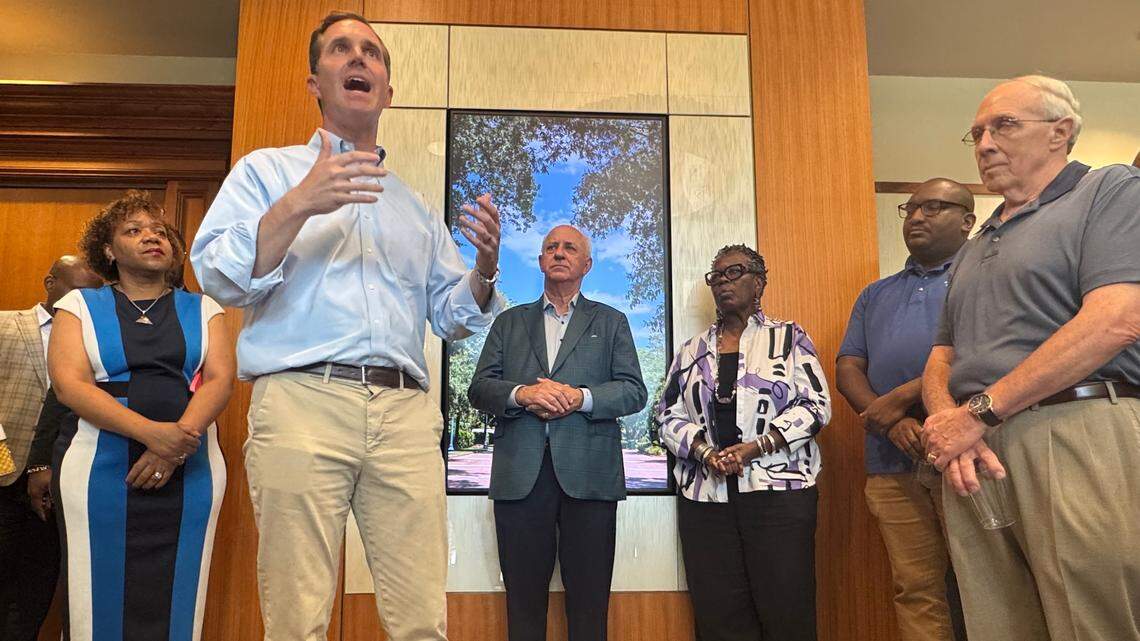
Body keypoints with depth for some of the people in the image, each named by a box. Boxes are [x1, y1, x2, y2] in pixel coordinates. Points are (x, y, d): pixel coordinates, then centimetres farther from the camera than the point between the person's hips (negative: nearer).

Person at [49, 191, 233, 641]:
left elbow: (220, 379, 1)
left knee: (177, 602, 1)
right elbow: (69, 383, -5)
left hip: (190, 471, 1)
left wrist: (177, 444, -17)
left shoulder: (202, 309, 14)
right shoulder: (80, 306, 10)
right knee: (100, 602, -1)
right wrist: (151, 432, -19)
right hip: (100, 469, -1)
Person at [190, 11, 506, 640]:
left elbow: (452, 316, 22)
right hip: (302, 402, -2)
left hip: (407, 413, 3)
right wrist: (299, 205, -11)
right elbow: (217, 277, 2)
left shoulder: (415, 206, 27)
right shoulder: (267, 171, 16)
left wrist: (485, 269, 1)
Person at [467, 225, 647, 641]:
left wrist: (580, 397, -12)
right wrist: (521, 394, -12)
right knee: (524, 597, 6)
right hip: (520, 473, 1)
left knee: (589, 599, 3)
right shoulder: (509, 322, 18)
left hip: (588, 474, -1)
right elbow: (479, 389, 8)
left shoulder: (611, 322, 15)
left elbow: (634, 392, 5)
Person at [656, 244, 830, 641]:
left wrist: (756, 446, -12)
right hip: (705, 494, 3)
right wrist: (704, 452, -8)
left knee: (786, 608, -2)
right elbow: (669, 416, 12)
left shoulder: (789, 338, 7)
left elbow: (815, 404, -1)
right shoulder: (692, 350, 16)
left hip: (778, 489, -3)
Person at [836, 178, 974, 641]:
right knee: (916, 591, 5)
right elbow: (848, 368, 13)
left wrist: (901, 399, -12)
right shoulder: (876, 295, 24)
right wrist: (891, 423, -6)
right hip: (893, 463, 4)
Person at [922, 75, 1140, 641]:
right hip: (975, 459, 6)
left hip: (1079, 444, -6)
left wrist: (980, 411, -13)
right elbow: (941, 357, 20)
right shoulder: (975, 247, 24)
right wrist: (949, 425, -4)